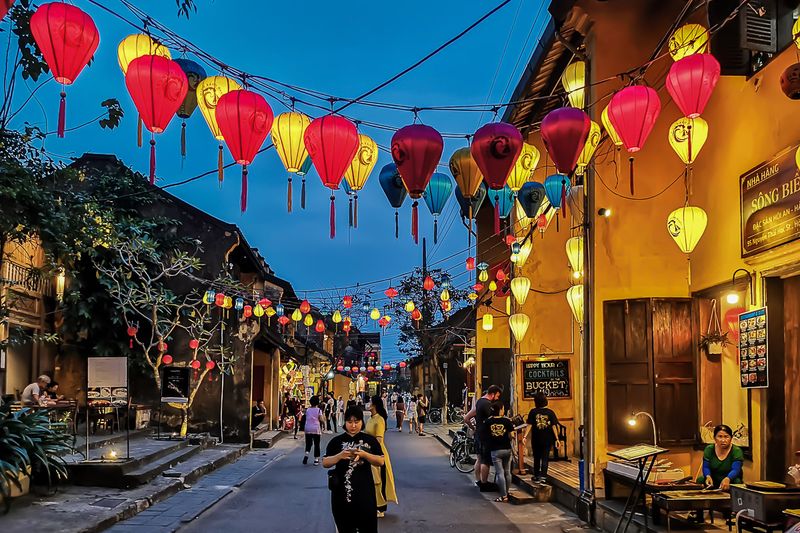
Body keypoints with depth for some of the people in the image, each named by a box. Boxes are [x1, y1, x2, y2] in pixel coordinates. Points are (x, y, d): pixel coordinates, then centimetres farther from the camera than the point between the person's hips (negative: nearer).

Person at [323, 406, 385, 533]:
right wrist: (339, 456, -18)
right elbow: (325, 463, 1)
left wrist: (364, 454, -17)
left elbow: (381, 461, 0)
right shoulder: (336, 441, 5)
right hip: (342, 492, 1)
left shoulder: (370, 440, 4)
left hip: (364, 492, -1)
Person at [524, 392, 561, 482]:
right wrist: (557, 439, -5)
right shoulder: (550, 412, -5)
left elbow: (529, 425, -11)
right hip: (547, 439, -1)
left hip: (536, 439, 1)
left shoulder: (533, 412, -5)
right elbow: (554, 426, -7)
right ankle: (543, 475, -6)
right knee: (545, 458, 4)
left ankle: (536, 475, 22)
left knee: (536, 458, 15)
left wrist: (525, 436, -11)